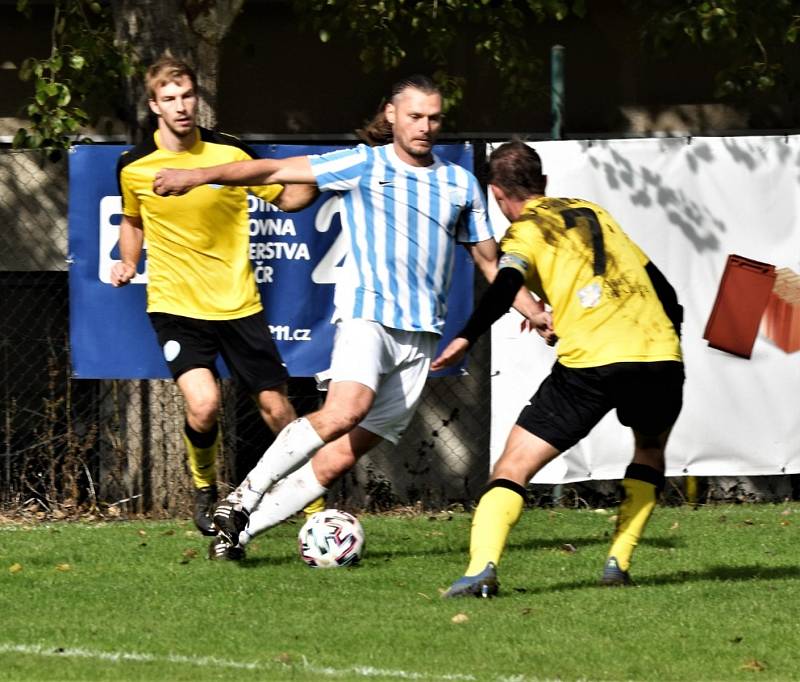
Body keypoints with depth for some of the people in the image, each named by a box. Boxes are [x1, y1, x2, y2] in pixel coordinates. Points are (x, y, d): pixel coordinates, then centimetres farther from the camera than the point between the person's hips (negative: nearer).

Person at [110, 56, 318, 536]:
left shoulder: (230, 153, -4)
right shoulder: (134, 167, -2)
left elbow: (287, 198, 7)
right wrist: (128, 263, 3)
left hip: (237, 302, 1)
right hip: (175, 305, -1)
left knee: (276, 408, 1)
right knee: (204, 403, -21)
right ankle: (205, 488, 8)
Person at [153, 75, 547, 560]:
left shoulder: (461, 183, 16)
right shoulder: (363, 165, 4)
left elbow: (489, 259, 25)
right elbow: (274, 171, 2)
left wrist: (533, 309, 15)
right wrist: (199, 176, -6)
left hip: (421, 336, 4)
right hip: (367, 314, -4)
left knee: (341, 457, -5)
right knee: (345, 411, -31)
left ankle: (240, 530, 2)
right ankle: (244, 498, -18)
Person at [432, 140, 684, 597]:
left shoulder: (523, 233, 9)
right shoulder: (593, 212, 26)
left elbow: (507, 284, -14)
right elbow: (662, 288, 27)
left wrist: (466, 338, -18)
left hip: (591, 361, -5)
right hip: (660, 354, 5)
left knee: (515, 466, 2)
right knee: (650, 450, 33)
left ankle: (483, 567, -20)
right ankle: (619, 562, 19)